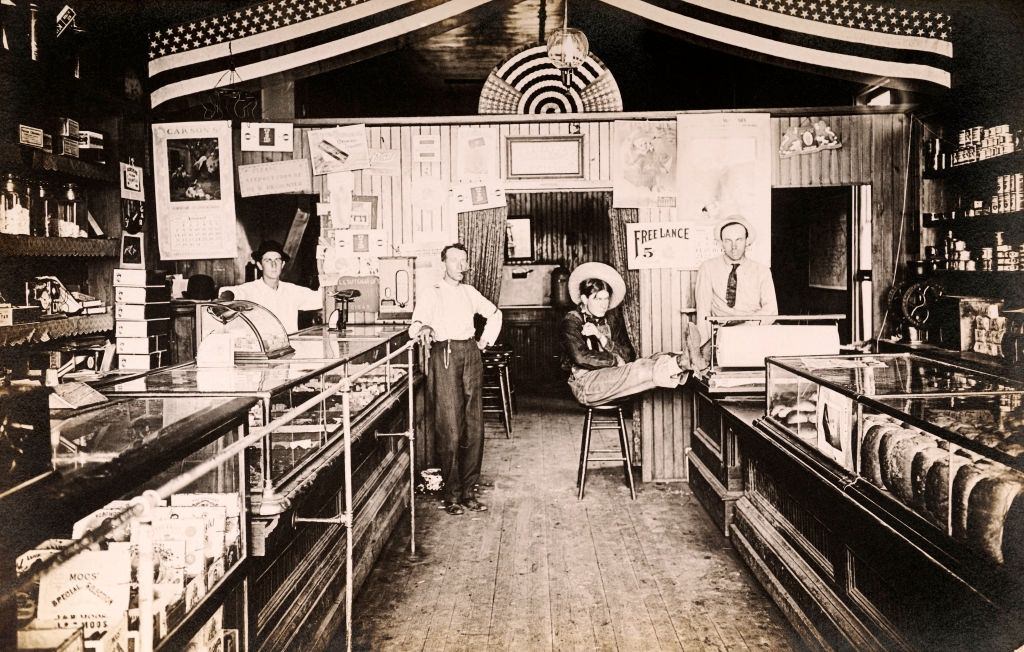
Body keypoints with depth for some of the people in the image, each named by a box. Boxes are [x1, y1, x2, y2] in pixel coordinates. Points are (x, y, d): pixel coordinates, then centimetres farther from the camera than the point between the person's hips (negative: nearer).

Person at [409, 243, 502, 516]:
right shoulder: (431, 293, 6)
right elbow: (415, 326, -7)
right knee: (450, 429, -9)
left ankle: (468, 491, 9)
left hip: (471, 354, 5)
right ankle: (452, 495, -1)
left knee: (474, 427, 2)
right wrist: (423, 329, -30)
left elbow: (494, 314, 33)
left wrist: (486, 340, 20)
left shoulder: (469, 292, 20)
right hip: (444, 356, -5)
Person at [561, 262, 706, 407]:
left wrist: (601, 337, -11)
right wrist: (616, 360, -6)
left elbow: (629, 356, 2)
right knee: (639, 370, -32)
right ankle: (683, 362, -49)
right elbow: (581, 357, -15)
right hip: (586, 386, -5)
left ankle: (684, 360, -52)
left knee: (653, 361, -23)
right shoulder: (571, 320, 1)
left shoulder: (611, 323, 17)